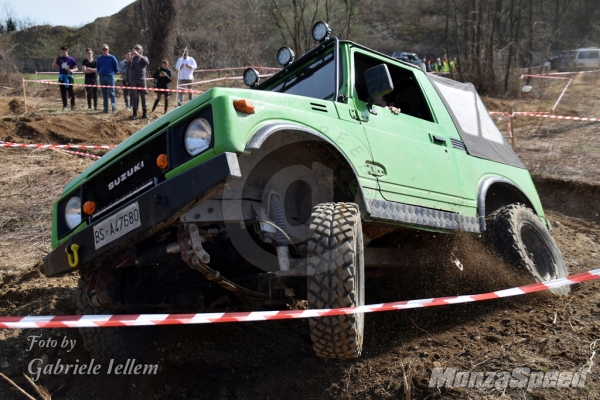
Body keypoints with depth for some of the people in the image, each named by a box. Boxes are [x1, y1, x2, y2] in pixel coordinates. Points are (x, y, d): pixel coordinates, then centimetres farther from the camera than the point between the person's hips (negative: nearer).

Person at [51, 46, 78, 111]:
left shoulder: (71, 59, -1)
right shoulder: (59, 59, 7)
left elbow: (76, 68, 2)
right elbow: (53, 66, 9)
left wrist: (72, 70, -20)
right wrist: (55, 59, -5)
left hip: (69, 77, -3)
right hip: (61, 77, 3)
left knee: (70, 91, -5)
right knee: (63, 92, 4)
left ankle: (73, 105, 7)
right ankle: (64, 106, 10)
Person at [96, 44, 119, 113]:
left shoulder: (112, 58, -1)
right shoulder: (99, 58, 9)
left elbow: (116, 68, 4)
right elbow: (98, 67, 22)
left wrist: (112, 73, 8)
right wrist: (100, 73, 14)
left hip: (110, 77, -4)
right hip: (102, 77, 4)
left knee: (111, 93, -9)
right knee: (104, 94, 6)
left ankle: (114, 108, -9)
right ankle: (105, 108, 10)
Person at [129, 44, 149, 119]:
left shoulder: (144, 58, 7)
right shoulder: (133, 58, 7)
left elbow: (147, 62, -17)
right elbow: (129, 67, -9)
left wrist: (138, 55, -25)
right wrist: (131, 58, -22)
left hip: (142, 80, 0)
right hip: (133, 80, 0)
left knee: (143, 96, 2)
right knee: (134, 97, 0)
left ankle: (145, 112, 7)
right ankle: (135, 113, 1)